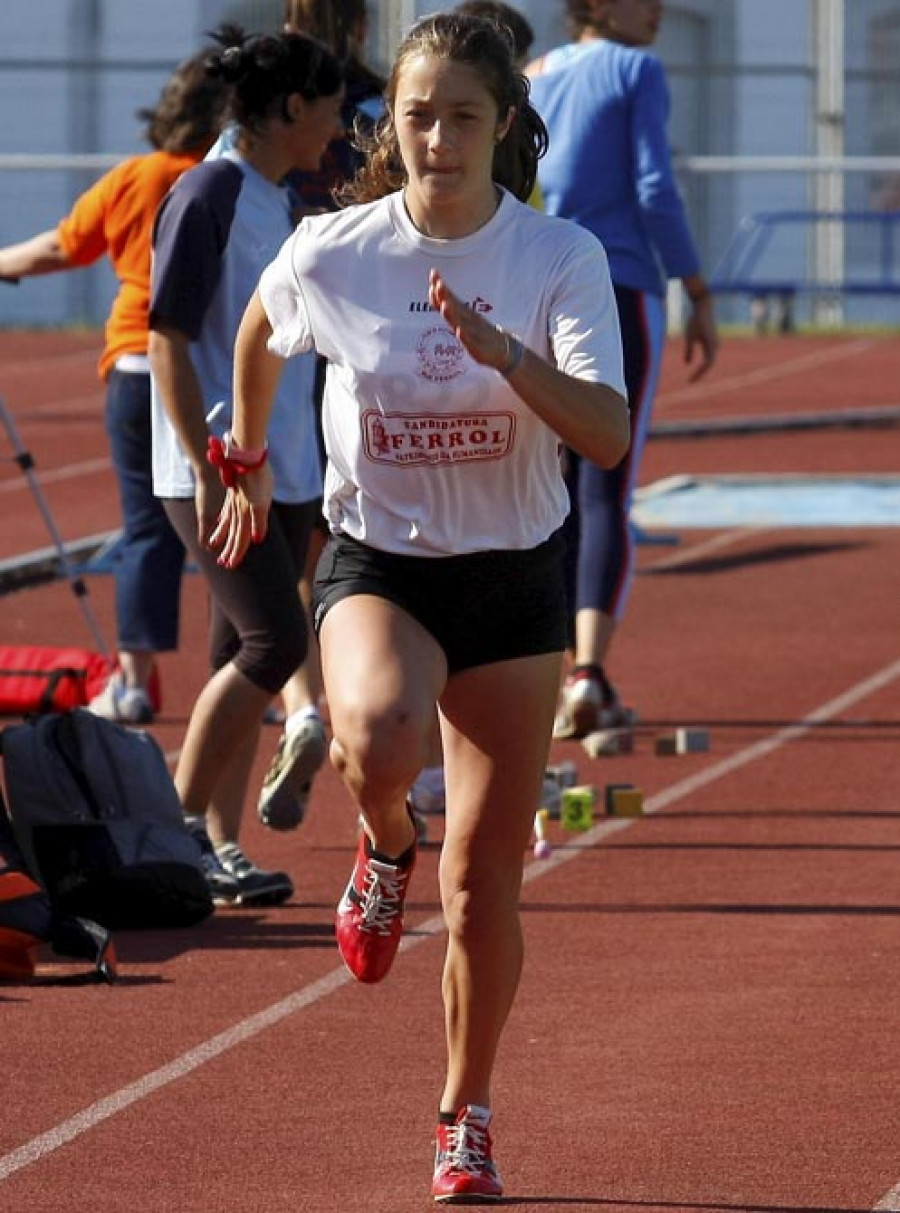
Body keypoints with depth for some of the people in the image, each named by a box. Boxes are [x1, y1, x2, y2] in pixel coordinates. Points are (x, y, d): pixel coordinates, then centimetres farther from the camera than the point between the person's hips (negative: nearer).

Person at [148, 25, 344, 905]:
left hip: (285, 471, 9)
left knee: (246, 661, 7)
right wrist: (207, 465, -20)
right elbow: (168, 339, -15)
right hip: (216, 474, -9)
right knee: (273, 643, -14)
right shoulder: (208, 196, -12)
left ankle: (219, 847, 10)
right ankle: (177, 823, -5)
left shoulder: (278, 203, 15)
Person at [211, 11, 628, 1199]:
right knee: (377, 742, -36)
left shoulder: (562, 259, -11)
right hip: (376, 565, -1)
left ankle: (466, 1119, 27)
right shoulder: (330, 255, -8)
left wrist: (503, 351, -36)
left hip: (514, 579, 1)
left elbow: (608, 434, -22)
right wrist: (249, 467, 24)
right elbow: (258, 337, 15)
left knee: (484, 881, 5)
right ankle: (386, 846, 2)